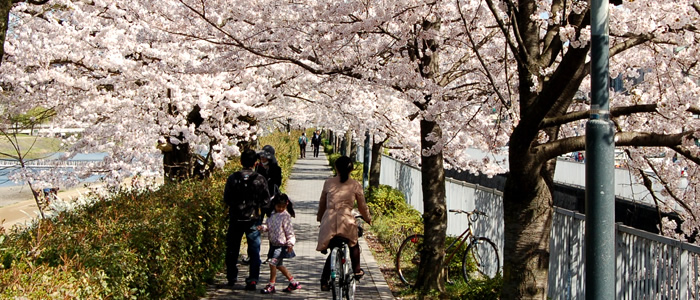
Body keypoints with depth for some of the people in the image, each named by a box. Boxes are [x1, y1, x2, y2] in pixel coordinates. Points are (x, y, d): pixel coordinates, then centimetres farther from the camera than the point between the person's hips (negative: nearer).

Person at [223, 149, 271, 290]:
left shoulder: (233, 178, -7)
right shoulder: (260, 179, -9)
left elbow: (226, 199, -1)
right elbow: (266, 202, -4)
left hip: (235, 219, 1)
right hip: (253, 219, -1)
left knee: (232, 249, 16)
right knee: (254, 251, 7)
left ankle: (231, 278, 25)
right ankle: (252, 280, 1)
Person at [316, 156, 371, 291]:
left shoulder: (328, 183, 7)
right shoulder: (356, 185, 3)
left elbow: (322, 203, 18)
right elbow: (362, 206, 13)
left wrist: (319, 217, 36)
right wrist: (368, 219, 31)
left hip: (329, 221, 1)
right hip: (346, 221, -1)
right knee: (354, 245, 29)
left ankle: (324, 280, 7)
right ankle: (357, 270, 29)